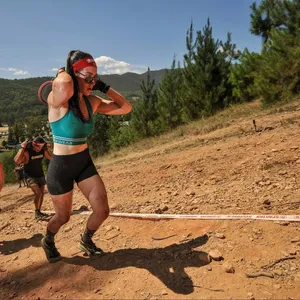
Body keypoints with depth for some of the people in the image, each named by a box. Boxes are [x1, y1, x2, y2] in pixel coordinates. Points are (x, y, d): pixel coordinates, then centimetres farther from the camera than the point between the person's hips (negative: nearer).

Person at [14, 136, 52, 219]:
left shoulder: (43, 150, -10)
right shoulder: (26, 151, -25)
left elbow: (52, 158, -3)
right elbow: (17, 161, -40)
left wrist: (46, 149, -15)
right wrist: (22, 148, -39)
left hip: (40, 174, 6)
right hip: (30, 176, -6)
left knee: (42, 193, 9)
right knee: (38, 193, -18)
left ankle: (39, 211, 26)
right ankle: (36, 212, -1)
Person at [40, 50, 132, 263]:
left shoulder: (92, 102, -2)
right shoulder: (58, 101, -21)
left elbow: (125, 108, 3)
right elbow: (63, 83, -46)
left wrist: (104, 88, -5)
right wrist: (62, 71, -21)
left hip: (85, 162, 5)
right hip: (61, 166, -5)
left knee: (102, 211, 3)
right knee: (63, 217, 14)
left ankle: (86, 240, 36)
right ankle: (48, 241, 50)